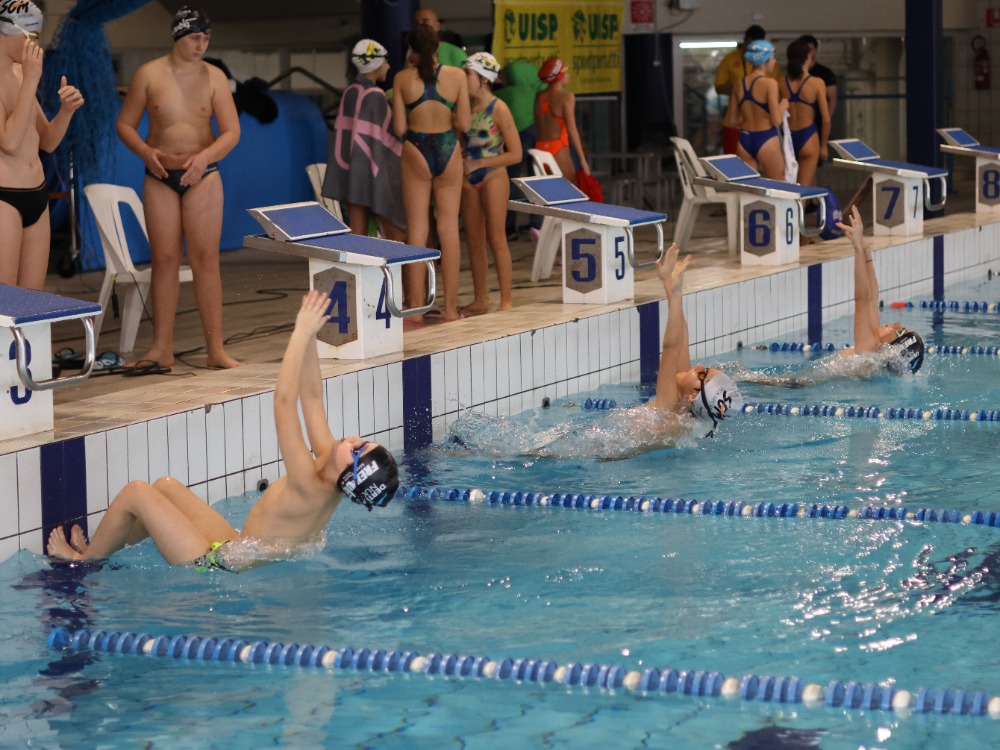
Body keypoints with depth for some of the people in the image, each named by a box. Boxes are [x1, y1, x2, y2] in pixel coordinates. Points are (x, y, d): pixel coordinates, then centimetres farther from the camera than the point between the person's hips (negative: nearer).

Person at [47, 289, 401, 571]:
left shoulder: (309, 489, -33)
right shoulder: (328, 482, -9)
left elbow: (284, 401, -37)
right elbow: (311, 398, -2)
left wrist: (302, 333, -34)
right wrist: (308, 338, -8)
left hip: (218, 564, -10)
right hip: (234, 549, 10)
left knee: (136, 492, -4)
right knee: (165, 485, 19)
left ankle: (85, 561, 17)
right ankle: (101, 548, 30)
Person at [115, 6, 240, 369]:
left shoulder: (214, 77, -2)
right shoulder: (149, 74, -2)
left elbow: (232, 131, -3)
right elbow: (125, 124, 3)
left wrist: (206, 156, -21)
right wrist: (146, 152, -16)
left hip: (202, 176, 0)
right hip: (159, 177, 0)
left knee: (206, 259, -4)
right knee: (164, 259, 3)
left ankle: (216, 349, -2)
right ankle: (161, 349, 9)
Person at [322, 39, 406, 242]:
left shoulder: (350, 93, 8)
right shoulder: (375, 96, -13)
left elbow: (343, 134, 11)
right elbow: (379, 142, -15)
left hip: (350, 172, 7)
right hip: (373, 176, -7)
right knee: (397, 236, 0)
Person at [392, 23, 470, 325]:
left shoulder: (402, 79, -5)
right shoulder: (457, 76, -3)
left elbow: (399, 128, -5)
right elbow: (464, 124, -5)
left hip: (416, 153, -1)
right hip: (448, 151, 1)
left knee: (417, 229, 4)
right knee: (449, 228, 7)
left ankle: (416, 311, 4)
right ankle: (451, 309, 9)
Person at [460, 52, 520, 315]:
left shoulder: (498, 109, -10)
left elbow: (515, 154, -11)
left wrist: (478, 164, -14)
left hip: (493, 177, -6)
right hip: (469, 181, 6)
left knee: (496, 239, -5)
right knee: (474, 240, 8)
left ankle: (506, 300, 1)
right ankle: (480, 299, 15)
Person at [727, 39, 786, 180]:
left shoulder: (739, 85, 5)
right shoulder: (769, 83, -12)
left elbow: (733, 119, 11)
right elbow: (776, 120, -15)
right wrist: (783, 105, 3)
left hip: (744, 140, 6)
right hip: (766, 140, -6)